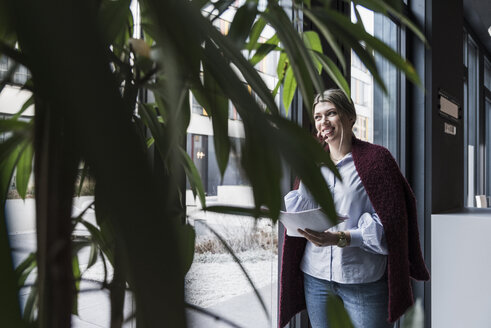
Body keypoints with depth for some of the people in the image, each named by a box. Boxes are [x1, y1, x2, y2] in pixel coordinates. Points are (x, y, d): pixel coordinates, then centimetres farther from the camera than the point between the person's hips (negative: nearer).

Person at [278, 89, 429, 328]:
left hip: (363, 279, -4)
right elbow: (300, 213, 1)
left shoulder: (376, 158, -5)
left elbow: (388, 223, -11)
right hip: (315, 276, 4)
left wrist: (341, 238, -25)